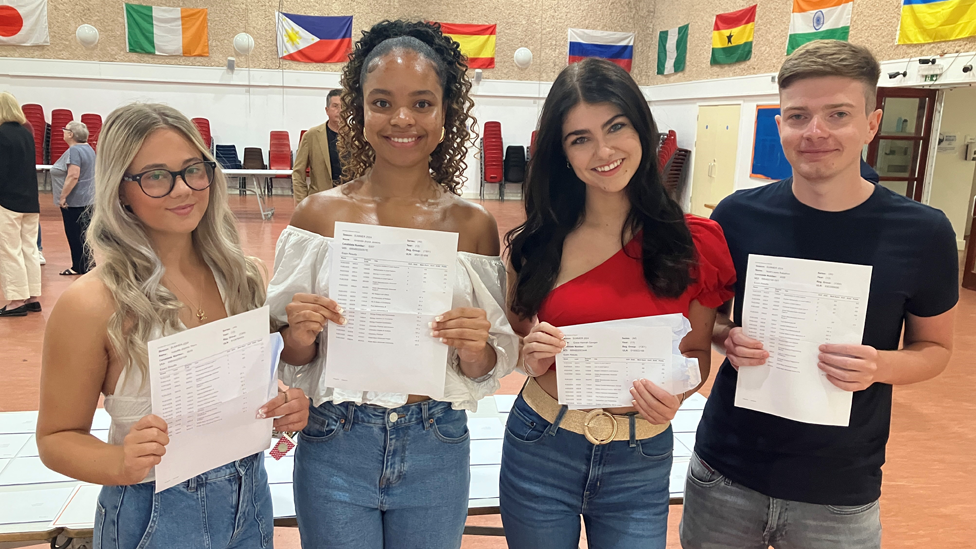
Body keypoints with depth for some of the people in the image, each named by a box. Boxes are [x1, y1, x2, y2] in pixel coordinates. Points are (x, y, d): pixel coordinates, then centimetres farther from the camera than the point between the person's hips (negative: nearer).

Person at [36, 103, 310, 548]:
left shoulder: (241, 275, -4)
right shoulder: (92, 303, -18)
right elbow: (57, 437, -9)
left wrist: (288, 407, -11)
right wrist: (122, 463, -28)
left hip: (251, 498, 5)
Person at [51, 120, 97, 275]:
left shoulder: (74, 151, -17)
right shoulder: (88, 148, 13)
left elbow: (73, 176, -25)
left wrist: (62, 196, -20)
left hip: (74, 202, -9)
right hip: (87, 199, 9)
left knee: (75, 235, -2)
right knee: (83, 234, 12)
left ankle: (79, 267, 4)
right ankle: (84, 266, 17)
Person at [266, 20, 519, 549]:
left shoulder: (473, 223, -5)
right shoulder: (317, 214, -6)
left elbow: (489, 368, 2)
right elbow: (289, 358, 2)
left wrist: (475, 350, -19)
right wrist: (300, 336, -19)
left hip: (436, 452, 1)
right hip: (335, 449, 0)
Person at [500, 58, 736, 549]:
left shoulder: (696, 244, -8)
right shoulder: (537, 243, -6)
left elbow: (697, 353, 3)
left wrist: (675, 392, -17)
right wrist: (533, 356, -15)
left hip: (640, 468, 0)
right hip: (538, 451, 1)